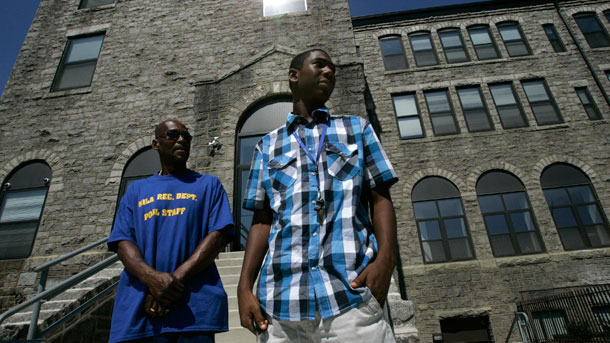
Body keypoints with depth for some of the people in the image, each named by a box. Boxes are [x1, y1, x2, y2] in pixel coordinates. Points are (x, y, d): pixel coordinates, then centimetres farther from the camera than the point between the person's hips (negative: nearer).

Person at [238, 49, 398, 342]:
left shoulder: (357, 128, 15)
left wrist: (385, 257, -10)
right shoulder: (268, 146, 16)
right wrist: (245, 286, 1)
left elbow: (381, 199, 8)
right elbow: (262, 221, 13)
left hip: (352, 292, 0)